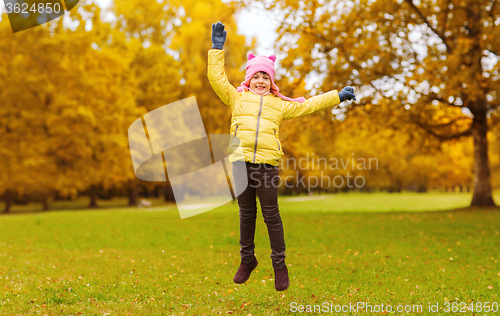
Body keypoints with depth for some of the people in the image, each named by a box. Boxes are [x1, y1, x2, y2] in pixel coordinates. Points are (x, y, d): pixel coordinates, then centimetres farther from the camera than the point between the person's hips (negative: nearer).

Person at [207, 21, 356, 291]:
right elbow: (217, 79, 10)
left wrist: (337, 96, 23)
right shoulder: (237, 98, 17)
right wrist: (217, 49, 6)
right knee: (246, 213, 8)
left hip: (267, 163, 0)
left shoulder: (279, 105, 20)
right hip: (241, 162, 0)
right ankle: (247, 259, 23)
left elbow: (307, 106, 24)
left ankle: (279, 264, 9)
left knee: (271, 214, 0)